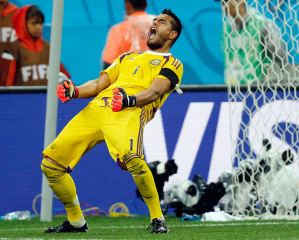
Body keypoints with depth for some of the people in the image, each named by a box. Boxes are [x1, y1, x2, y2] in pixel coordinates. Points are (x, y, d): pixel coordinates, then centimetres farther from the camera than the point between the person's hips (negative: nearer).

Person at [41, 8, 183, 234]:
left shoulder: (172, 63, 17)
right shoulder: (127, 57, 36)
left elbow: (155, 91, -1)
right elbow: (99, 84, 26)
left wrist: (130, 99, -23)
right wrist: (74, 92, 4)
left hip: (130, 112, -6)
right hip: (95, 108, 6)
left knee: (132, 158, -38)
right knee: (50, 164, -3)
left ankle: (157, 219, -21)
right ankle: (76, 222, 14)